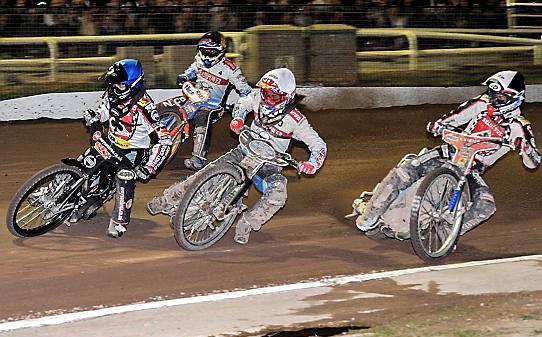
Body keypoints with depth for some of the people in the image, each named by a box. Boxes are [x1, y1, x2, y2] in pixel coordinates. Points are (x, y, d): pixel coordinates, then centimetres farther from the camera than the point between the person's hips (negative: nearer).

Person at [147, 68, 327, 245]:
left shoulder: (295, 120, -19)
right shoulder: (257, 98, -8)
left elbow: (319, 145, -14)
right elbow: (242, 103, 17)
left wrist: (312, 163, -34)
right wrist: (238, 118, -5)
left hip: (268, 165, -3)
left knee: (277, 194, -33)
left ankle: (247, 223, -14)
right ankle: (170, 199, 0)